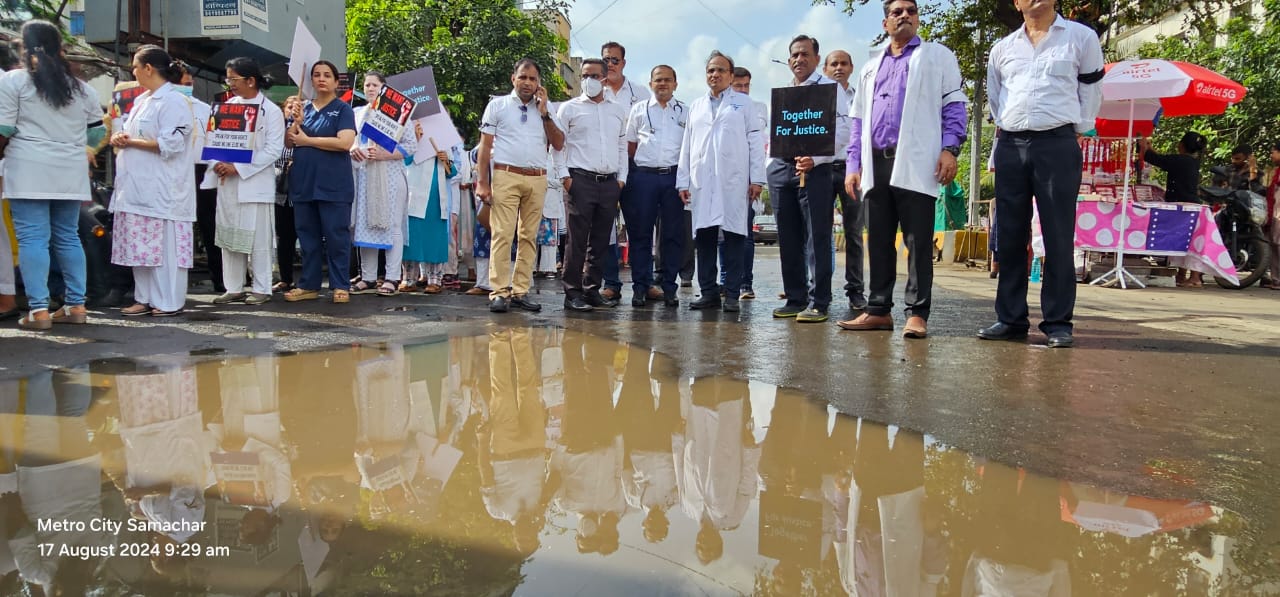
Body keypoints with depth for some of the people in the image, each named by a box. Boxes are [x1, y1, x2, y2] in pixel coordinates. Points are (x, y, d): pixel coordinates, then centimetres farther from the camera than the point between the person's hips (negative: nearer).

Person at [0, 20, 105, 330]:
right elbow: (96, 134, 15)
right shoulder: (81, 88, 11)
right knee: (68, 237, 11)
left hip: (30, 172, -4)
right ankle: (76, 305, 11)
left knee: (32, 238, -3)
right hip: (70, 173, 4)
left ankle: (38, 310, -6)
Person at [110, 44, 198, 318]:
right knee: (140, 243, 11)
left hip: (162, 189, -9)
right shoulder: (143, 100, 19)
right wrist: (121, 138, 3)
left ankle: (169, 301, 2)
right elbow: (132, 132, 25)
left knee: (163, 243, -6)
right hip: (138, 185, 9)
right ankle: (145, 298, 18)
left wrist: (131, 142, -10)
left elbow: (169, 144, -17)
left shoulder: (174, 102, -9)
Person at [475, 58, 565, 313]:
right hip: (506, 176, -3)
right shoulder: (497, 105, 9)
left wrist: (544, 113, 0)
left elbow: (558, 145, 8)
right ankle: (499, 292, -8)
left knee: (528, 237, 3)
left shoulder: (546, 110, 17)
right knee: (502, 235, -10)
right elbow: (485, 145, 5)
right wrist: (482, 182, -5)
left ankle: (521, 291, 8)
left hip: (537, 179, 3)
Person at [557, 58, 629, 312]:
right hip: (580, 179, -4)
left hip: (610, 183, 4)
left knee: (601, 240, 6)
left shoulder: (618, 111, 17)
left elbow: (623, 146, 18)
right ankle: (573, 293, -1)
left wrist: (621, 177, 9)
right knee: (577, 239, -5)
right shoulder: (569, 108, 5)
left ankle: (592, 290, 14)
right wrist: (564, 175, -8)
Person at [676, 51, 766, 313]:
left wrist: (757, 178, -4)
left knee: (734, 236, -5)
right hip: (702, 181, 3)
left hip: (734, 180, -3)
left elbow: (756, 141, 5)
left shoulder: (743, 103, 11)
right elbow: (686, 146, 17)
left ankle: (732, 294, -1)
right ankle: (708, 292, 7)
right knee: (704, 236, 1)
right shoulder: (696, 106, 20)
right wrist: (683, 181, 8)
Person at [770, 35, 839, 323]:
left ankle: (818, 302, -4)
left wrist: (814, 159, -19)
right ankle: (795, 299, 14)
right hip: (781, 168, 6)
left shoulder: (830, 88, 2)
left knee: (817, 238, -7)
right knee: (788, 239, 7)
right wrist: (770, 166, 6)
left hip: (814, 169, -6)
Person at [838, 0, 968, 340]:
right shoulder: (870, 68, 24)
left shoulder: (938, 56, 12)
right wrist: (854, 164, 10)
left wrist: (950, 149, -11)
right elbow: (858, 120, 21)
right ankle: (879, 310, 11)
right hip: (876, 164, 5)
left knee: (918, 242, -5)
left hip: (916, 163, -5)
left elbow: (954, 104, 3)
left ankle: (917, 313, -3)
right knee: (878, 242, 5)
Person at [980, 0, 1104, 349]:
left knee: (1058, 237, -5)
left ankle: (1057, 322, 0)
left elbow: (1090, 91, 11)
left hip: (1058, 145, -3)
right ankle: (1011, 318, 10)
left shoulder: (1081, 38, 7)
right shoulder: (1002, 49, 15)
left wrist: (1077, 131, 7)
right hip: (1010, 146, 3)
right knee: (1010, 237, 4)